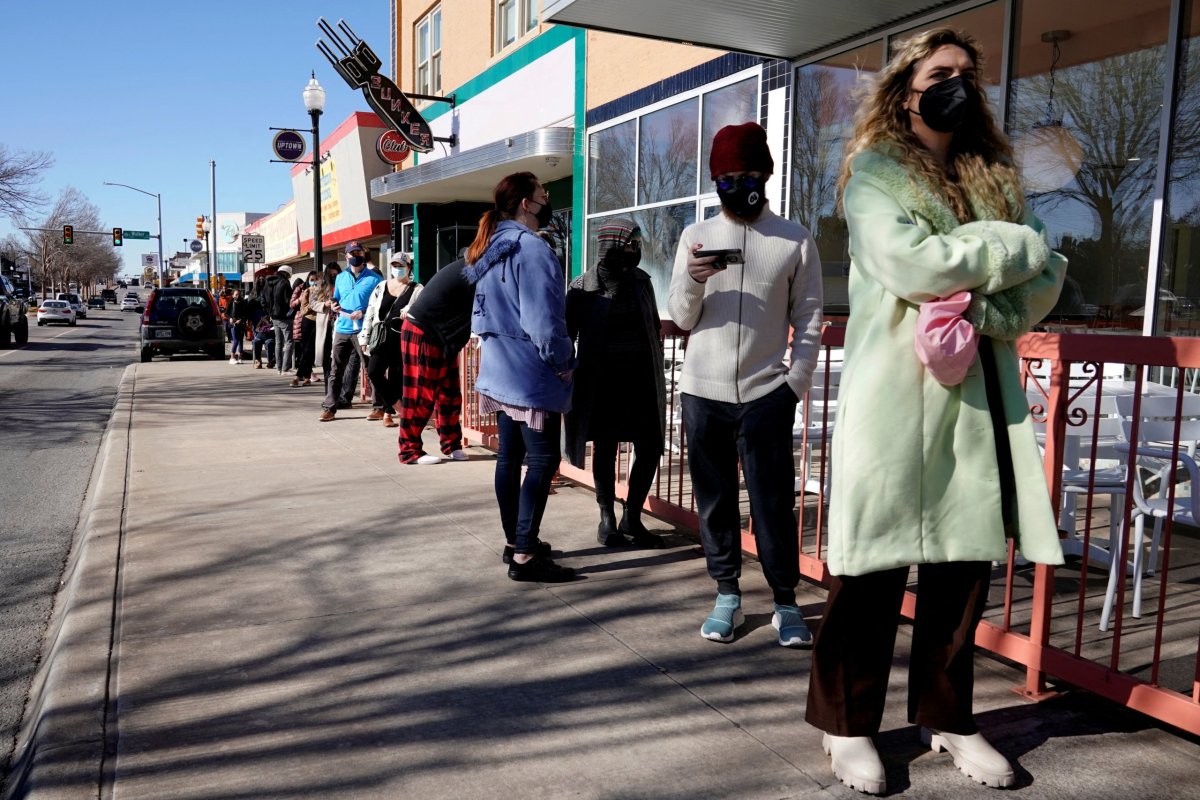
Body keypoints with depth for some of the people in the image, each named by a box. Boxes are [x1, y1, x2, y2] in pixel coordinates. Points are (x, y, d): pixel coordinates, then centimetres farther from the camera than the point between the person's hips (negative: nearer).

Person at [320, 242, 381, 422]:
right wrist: (333, 306, 2)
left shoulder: (374, 278, 0)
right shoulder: (340, 278, 16)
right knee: (336, 371, 5)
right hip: (342, 329, 5)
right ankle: (329, 408, 8)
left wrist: (364, 312, -17)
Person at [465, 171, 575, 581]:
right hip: (530, 373, -10)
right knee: (542, 460, -5)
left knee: (510, 456, 13)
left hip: (500, 368, 10)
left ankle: (515, 542, 23)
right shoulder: (530, 247, -16)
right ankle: (524, 556, -4)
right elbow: (541, 319, -22)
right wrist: (563, 362, -10)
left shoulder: (491, 247, 13)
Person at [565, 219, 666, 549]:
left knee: (650, 448, 2)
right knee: (605, 449, 6)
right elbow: (566, 334, -1)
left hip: (642, 379, 4)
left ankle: (632, 517, 19)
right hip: (602, 381, -4)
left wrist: (657, 372, 16)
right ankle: (607, 519, 22)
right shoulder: (583, 287, -6)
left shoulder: (641, 281, 6)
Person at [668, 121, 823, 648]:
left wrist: (795, 385, -5)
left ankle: (786, 604, 14)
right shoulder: (695, 236, 6)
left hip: (766, 394, -2)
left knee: (773, 504, 0)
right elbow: (681, 318, 5)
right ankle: (727, 596, 23)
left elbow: (808, 322, 3)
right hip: (703, 393, 2)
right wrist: (692, 281, -14)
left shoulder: (795, 241, 2)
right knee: (714, 501, 9)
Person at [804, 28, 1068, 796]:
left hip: (980, 394, 5)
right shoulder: (874, 170, 3)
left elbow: (1046, 280, 7)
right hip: (895, 395, -5)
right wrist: (1016, 247, -4)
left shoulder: (998, 176, 17)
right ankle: (848, 724, 15)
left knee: (966, 560, 9)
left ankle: (948, 717, 26)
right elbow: (906, 263, -15)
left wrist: (977, 312, -13)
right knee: (875, 565, 0)